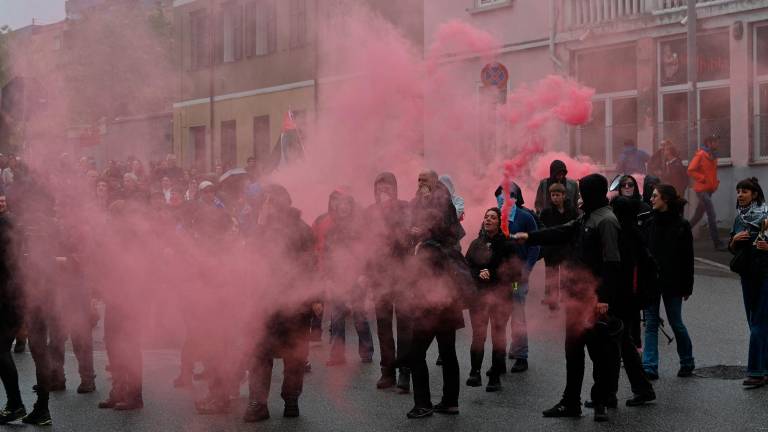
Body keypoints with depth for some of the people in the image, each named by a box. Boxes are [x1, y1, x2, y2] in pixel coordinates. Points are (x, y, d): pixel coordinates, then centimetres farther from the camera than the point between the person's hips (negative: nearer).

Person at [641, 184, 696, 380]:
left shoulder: (681, 225, -6)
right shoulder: (649, 223, 6)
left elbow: (688, 258, -5)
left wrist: (687, 286, -7)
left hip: (671, 282, -4)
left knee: (676, 323, 5)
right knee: (651, 324, 2)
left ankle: (687, 362, 24)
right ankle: (649, 367, 3)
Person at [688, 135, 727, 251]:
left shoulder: (713, 156, 13)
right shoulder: (700, 155, -11)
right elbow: (690, 171, -15)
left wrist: (715, 182, 11)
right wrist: (703, 179, -18)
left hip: (709, 190, 8)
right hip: (702, 189, -8)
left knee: (698, 215, 16)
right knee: (712, 215, -12)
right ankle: (717, 243, -11)